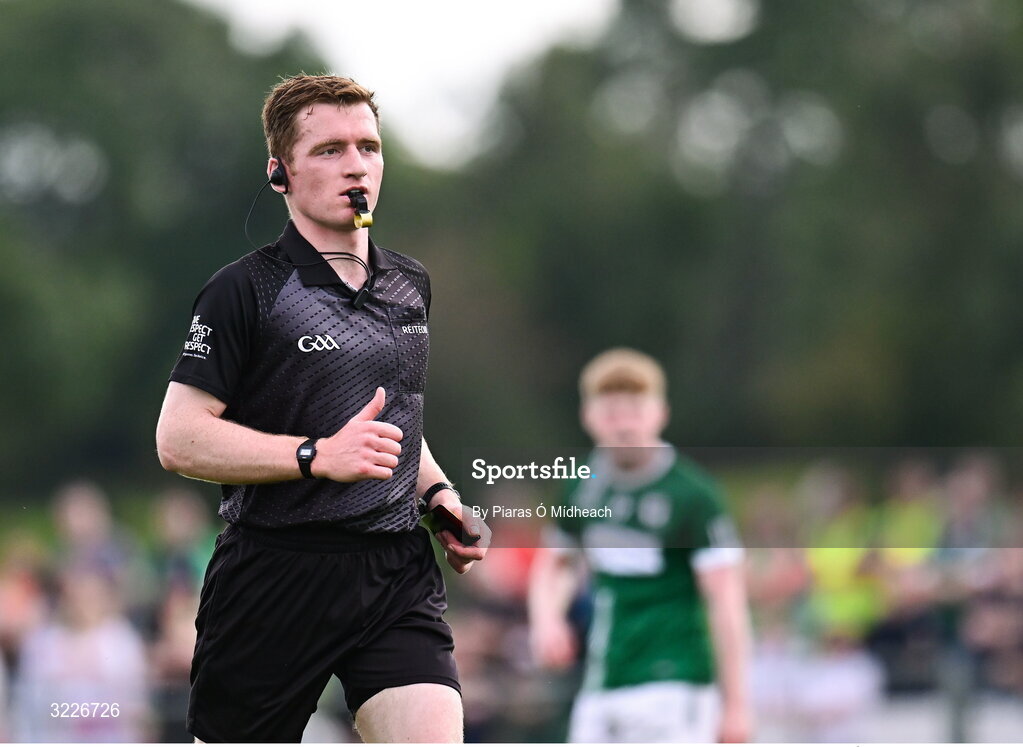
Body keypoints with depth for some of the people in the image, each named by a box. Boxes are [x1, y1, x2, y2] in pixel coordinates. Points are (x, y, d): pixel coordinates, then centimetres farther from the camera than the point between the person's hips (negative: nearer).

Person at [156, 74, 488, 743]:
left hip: (399, 575, 4)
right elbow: (179, 439, -14)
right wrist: (319, 456, -21)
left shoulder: (411, 284, 15)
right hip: (275, 580, -4)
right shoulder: (245, 290, -6)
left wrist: (437, 492, 11)